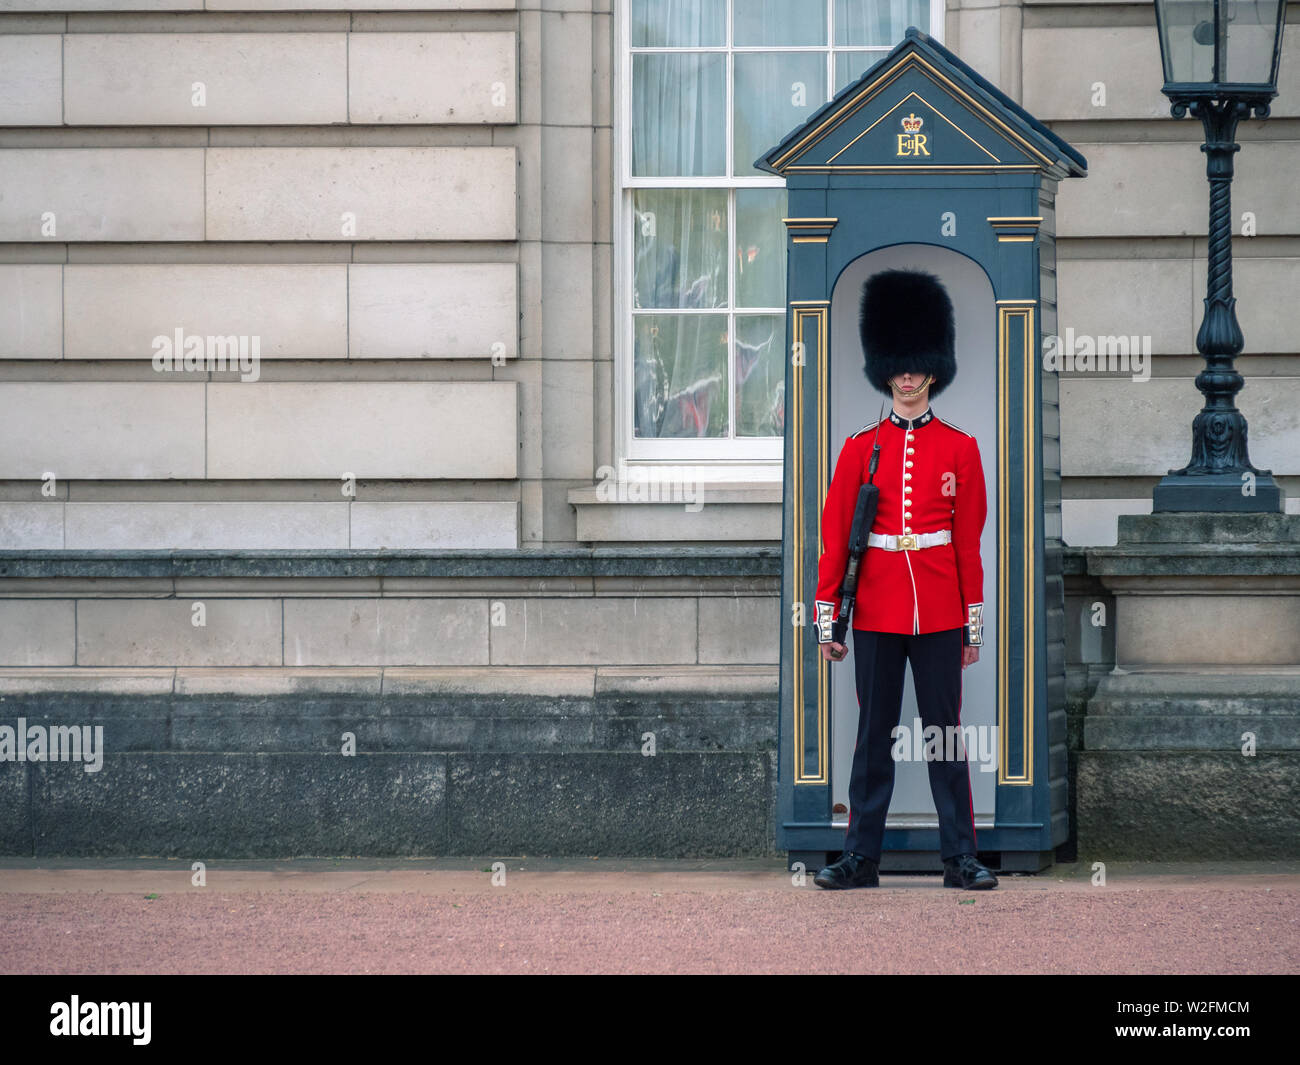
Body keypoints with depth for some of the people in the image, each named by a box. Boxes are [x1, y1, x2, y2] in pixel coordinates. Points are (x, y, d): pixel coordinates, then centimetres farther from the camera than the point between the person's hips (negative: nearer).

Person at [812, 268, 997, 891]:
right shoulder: (860, 449, 5)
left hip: (940, 616, 0)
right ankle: (862, 858, 8)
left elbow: (970, 541, 5)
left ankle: (960, 857, 6)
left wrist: (973, 622, 3)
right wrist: (826, 615, 0)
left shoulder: (960, 449, 5)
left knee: (946, 733, 2)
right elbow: (835, 536, 4)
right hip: (877, 614, 0)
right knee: (874, 735, 5)